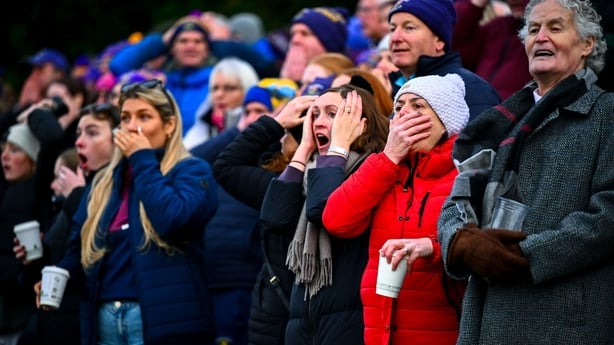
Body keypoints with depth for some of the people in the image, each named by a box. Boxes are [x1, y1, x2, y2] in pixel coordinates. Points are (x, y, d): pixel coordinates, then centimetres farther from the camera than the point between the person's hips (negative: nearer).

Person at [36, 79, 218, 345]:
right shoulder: (104, 181, 19)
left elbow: (173, 220, -18)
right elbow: (81, 245, 19)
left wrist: (143, 160, -8)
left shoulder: (192, 171, 2)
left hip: (164, 320, -5)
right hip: (104, 318, 6)